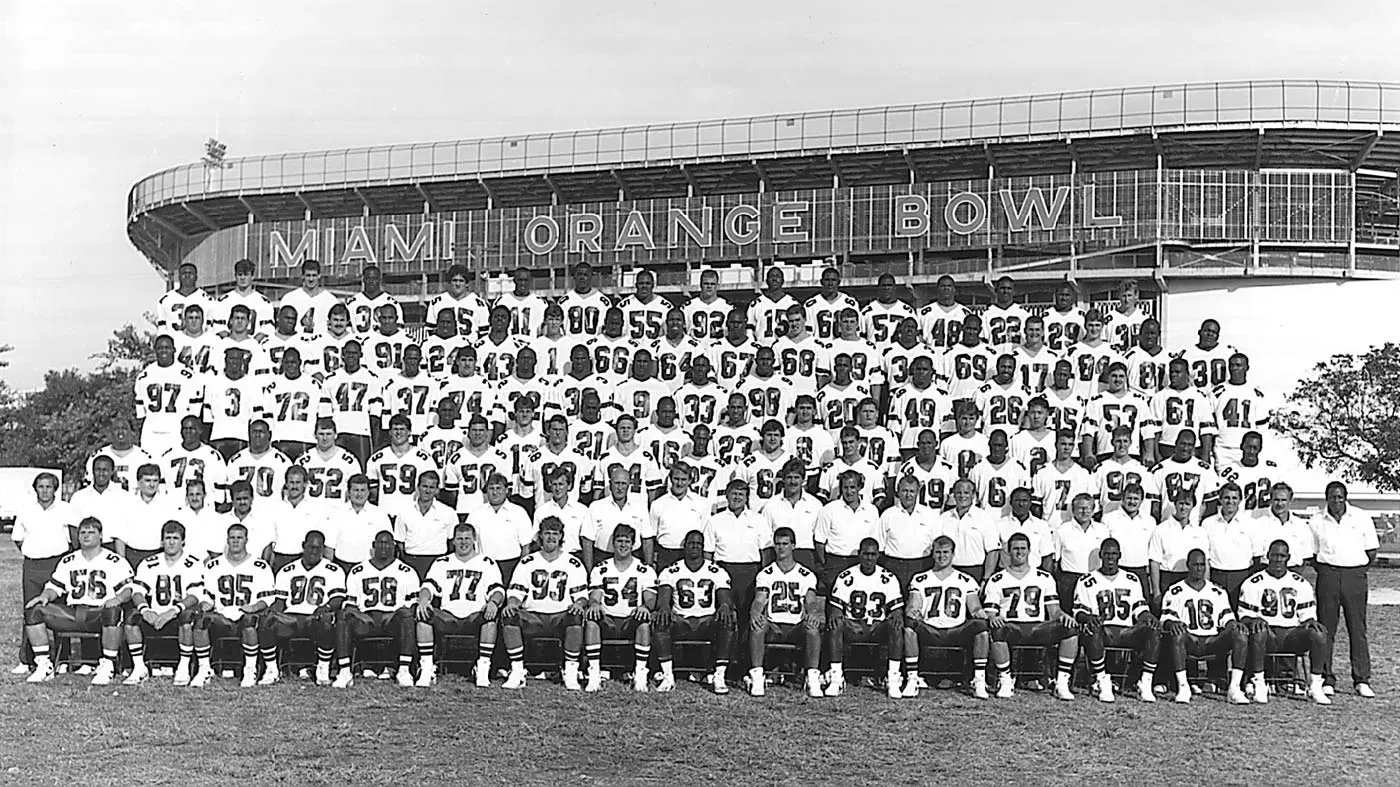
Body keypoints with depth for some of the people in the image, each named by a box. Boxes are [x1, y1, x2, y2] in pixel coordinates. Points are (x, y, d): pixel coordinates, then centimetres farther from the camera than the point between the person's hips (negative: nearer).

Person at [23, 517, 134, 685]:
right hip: (72, 614, 5)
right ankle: (43, 665, -10)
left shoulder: (114, 561, 5)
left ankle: (107, 666, -28)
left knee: (113, 612, -40)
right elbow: (55, 586, 19)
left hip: (99, 613, -5)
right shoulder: (68, 561, 20)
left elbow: (128, 589, -2)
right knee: (33, 610, -13)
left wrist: (118, 598, -24)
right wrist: (45, 596, -4)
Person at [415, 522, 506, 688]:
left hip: (476, 617, -1)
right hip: (447, 617, 2)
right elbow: (429, 585, 3)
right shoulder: (441, 563, 17)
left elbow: (498, 589, -1)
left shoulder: (487, 564, 12)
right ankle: (426, 669, -22)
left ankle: (483, 670, -28)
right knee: (422, 614, -27)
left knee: (491, 616, -35)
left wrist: (493, 602, -25)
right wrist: (423, 600, -21)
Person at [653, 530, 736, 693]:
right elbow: (663, 597, -6)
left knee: (728, 623, -32)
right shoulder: (671, 571, 6)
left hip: (708, 621, 0)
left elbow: (726, 598, -2)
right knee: (659, 622, -31)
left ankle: (719, 677, -27)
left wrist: (725, 606, -28)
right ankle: (668, 676, -26)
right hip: (680, 621, 0)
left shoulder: (717, 572, 8)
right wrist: (664, 607, -32)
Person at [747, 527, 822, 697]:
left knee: (813, 627, -34)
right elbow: (759, 601, -2)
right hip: (772, 627, 0)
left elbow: (812, 601, -2)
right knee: (757, 624, -34)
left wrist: (813, 612, -27)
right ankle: (756, 678, -31)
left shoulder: (807, 576, 12)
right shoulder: (765, 575, 11)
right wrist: (754, 613, -27)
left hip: (797, 626, 0)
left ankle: (813, 680, -30)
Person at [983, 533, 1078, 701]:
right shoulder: (997, 581, 13)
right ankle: (1006, 681, -17)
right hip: (1011, 627, -2)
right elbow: (989, 613, 6)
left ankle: (1061, 684, -19)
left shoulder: (1044, 578, 19)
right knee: (997, 631, -38)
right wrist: (992, 618, -19)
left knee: (1071, 629, -25)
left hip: (1038, 628, 2)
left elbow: (1054, 611, 13)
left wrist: (1063, 616, -11)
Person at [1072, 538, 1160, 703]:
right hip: (1102, 631, -3)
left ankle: (1145, 685, -24)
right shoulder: (1087, 582, 10)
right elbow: (1078, 612, 4)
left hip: (1126, 632, 3)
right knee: (1092, 629, -39)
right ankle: (1102, 683, -30)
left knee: (1154, 630, -26)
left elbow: (1140, 609, 16)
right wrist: (1088, 618, -19)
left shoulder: (1132, 580, 20)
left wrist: (1148, 616, -7)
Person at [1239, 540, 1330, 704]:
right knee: (1258, 632, -38)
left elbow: (1307, 614, 13)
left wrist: (1311, 621, -11)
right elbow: (1245, 615, 4)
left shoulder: (1300, 584, 15)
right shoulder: (1253, 583, 6)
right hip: (1267, 634, -2)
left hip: (1292, 633, 3)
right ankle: (1259, 686, -28)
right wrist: (1254, 620, -19)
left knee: (1319, 633, -27)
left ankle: (1315, 687, -18)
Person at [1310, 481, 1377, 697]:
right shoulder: (1317, 522, 6)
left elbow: (1372, 552, 8)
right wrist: (1325, 569, 2)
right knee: (1325, 629, 0)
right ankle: (1326, 678, 6)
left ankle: (1362, 680, 4)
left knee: (1357, 628, 0)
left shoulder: (1361, 519, 4)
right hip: (1327, 575, 1)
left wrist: (1356, 567, 4)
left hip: (1355, 575, -1)